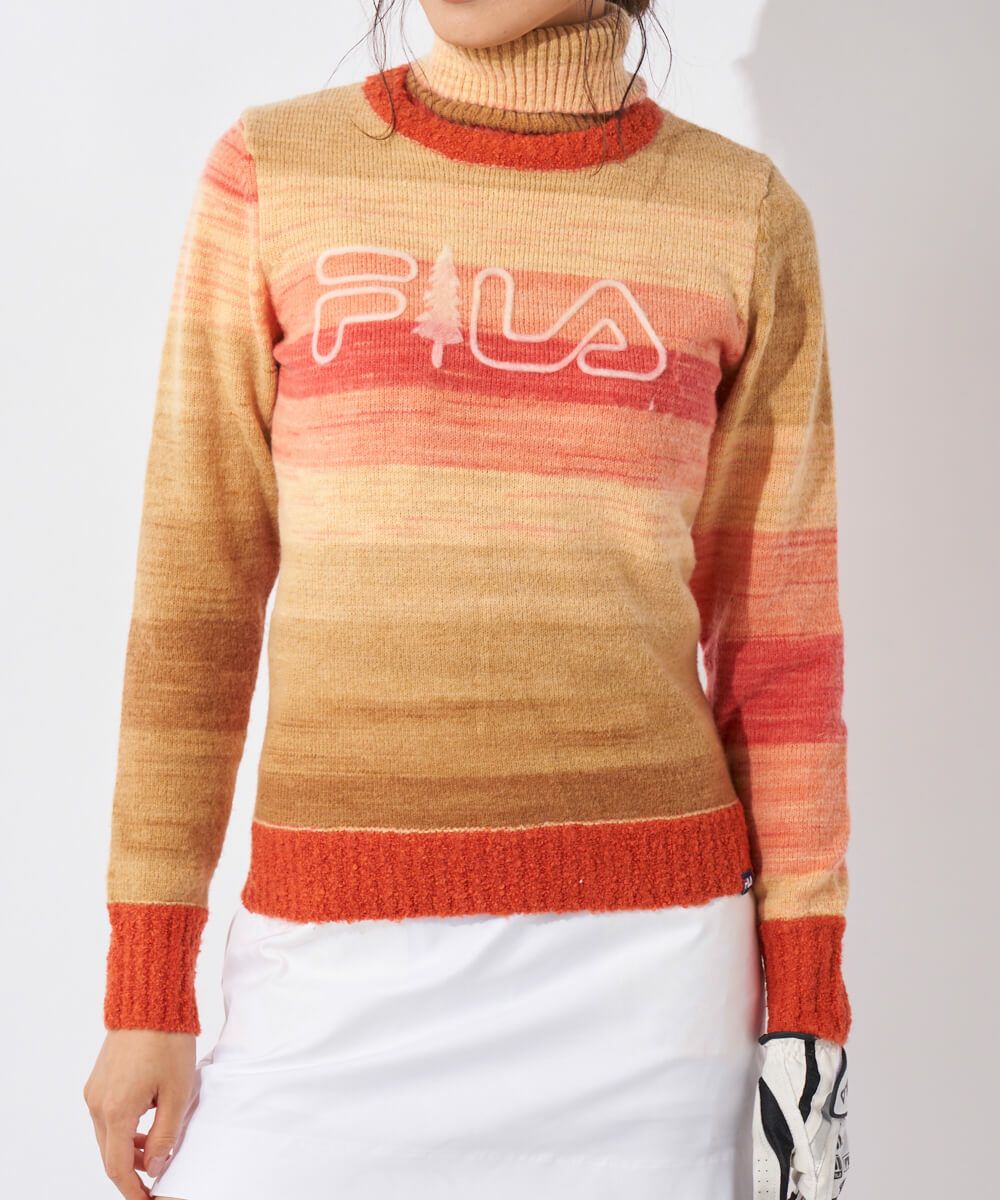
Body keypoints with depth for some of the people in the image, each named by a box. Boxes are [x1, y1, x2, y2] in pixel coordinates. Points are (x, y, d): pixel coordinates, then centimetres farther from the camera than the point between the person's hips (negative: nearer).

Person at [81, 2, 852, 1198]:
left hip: (644, 941, 1)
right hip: (341, 952, 0)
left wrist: (806, 993, 3)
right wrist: (145, 984, 0)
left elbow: (777, 631, 5)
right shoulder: (272, 172, 2)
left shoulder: (744, 217, 3)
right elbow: (194, 599, 2)